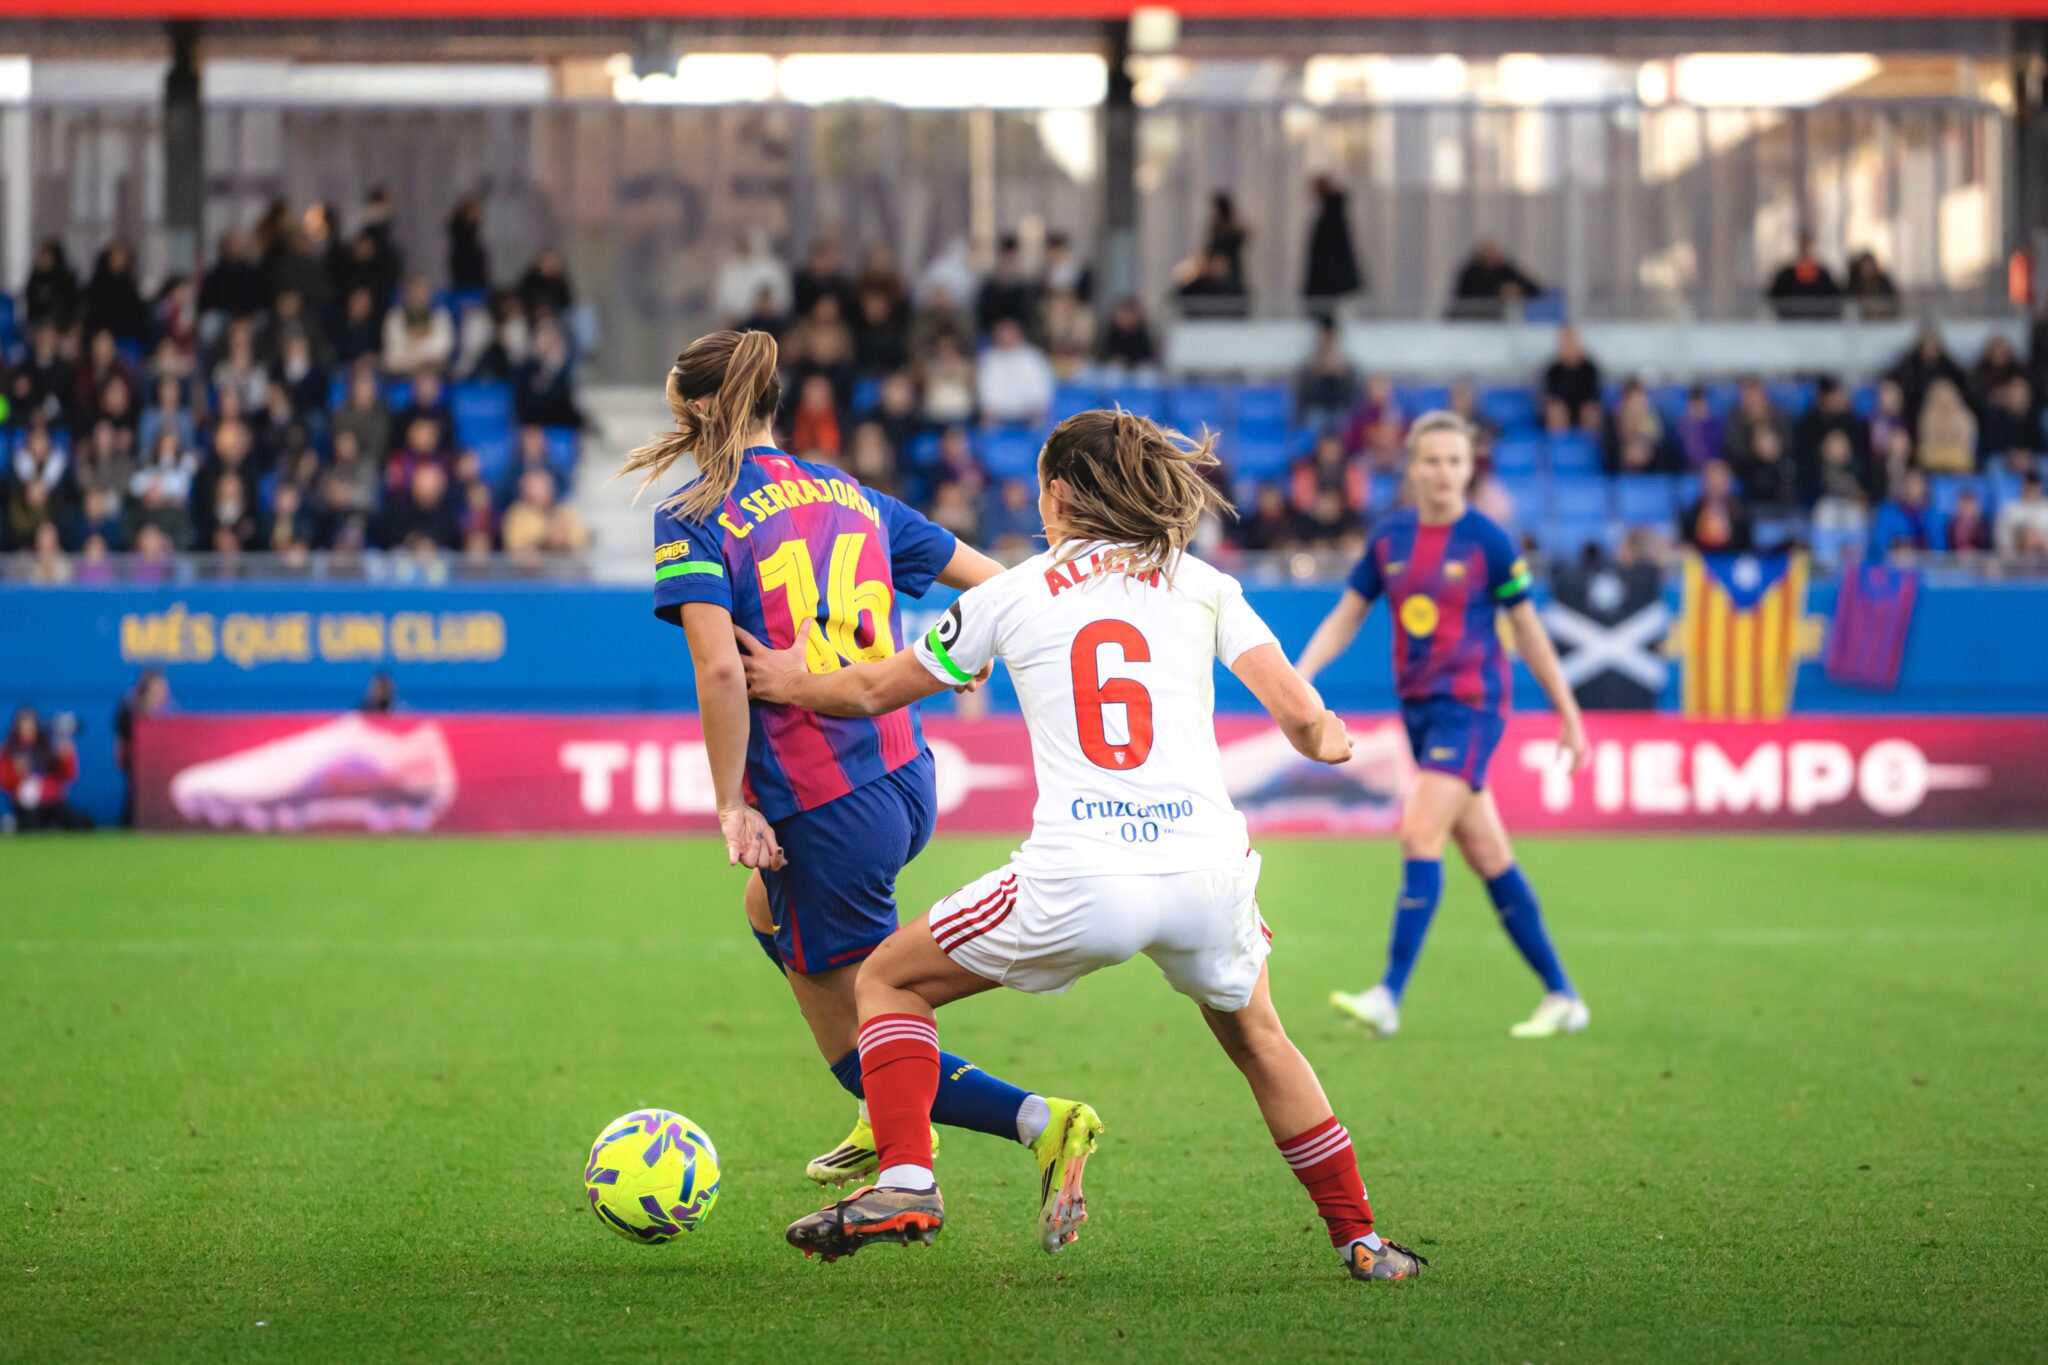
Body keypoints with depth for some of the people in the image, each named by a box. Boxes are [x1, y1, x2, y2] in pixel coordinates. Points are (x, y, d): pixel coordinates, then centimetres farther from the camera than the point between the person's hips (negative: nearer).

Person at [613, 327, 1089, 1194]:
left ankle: (1037, 1120, -14)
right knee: (769, 912, 36)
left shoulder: (692, 521, -7)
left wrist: (732, 805, -14)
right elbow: (996, 586, 11)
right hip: (908, 783, 7)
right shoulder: (853, 498, 10)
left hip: (822, 814, -7)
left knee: (862, 1057, 6)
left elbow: (721, 668, -20)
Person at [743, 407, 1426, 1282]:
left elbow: (877, 690, 23)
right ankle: (1359, 1239, 29)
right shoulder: (1202, 585, 14)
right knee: (1256, 1038, 31)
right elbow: (1302, 716, 5)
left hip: (1078, 885, -3)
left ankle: (905, 1182, -1)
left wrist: (791, 683, 43)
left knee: (886, 982, 18)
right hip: (1209, 874, 3)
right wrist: (1325, 742, 29)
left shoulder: (1009, 595, 12)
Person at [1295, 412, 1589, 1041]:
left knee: (1420, 833, -18)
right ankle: (1562, 997, 16)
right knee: (1487, 854, 8)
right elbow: (1345, 617, 12)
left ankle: (1388, 998, -20)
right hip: (1418, 706, 6)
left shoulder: (1487, 541, -6)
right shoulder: (1389, 539, 7)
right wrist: (1299, 674, -4)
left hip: (1470, 705, -6)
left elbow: (1528, 632, 1)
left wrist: (1568, 715, 5)